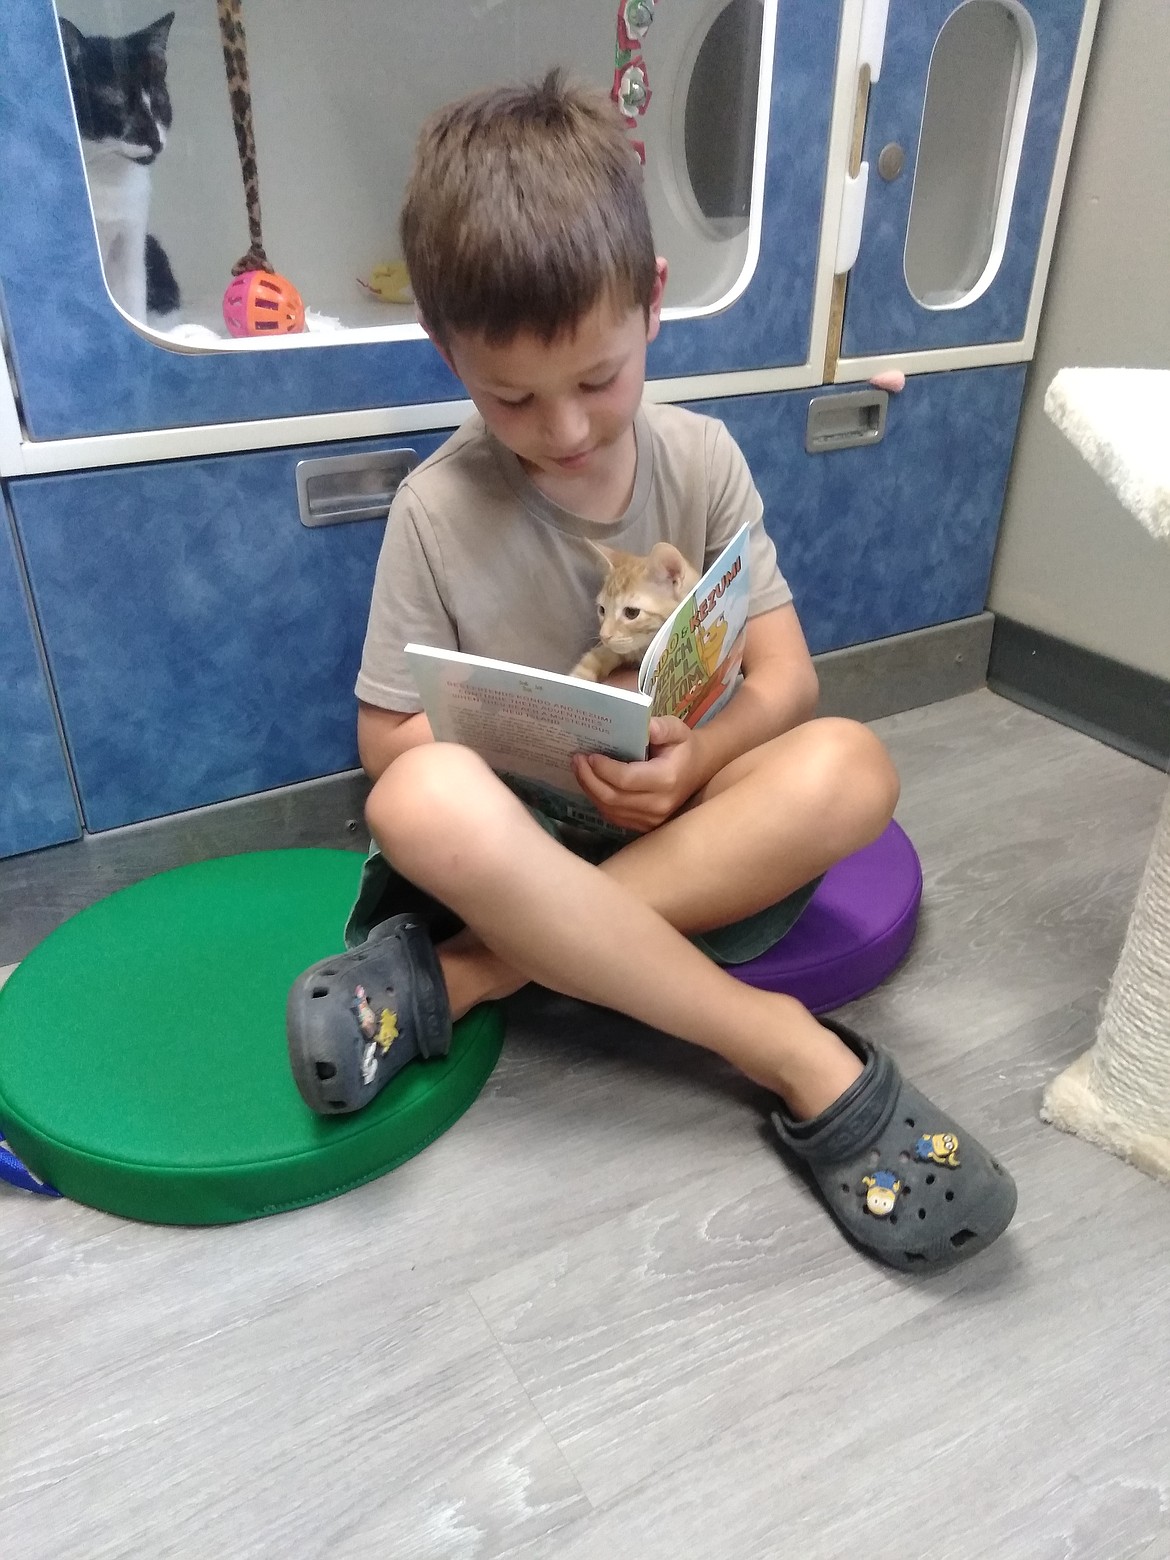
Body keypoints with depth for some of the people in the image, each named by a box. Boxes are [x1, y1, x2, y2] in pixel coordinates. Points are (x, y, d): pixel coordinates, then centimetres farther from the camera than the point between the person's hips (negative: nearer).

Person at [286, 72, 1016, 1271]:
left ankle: (460, 972, -27)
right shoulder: (437, 509, -10)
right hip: (514, 842, -2)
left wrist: (693, 759, -26)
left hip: (685, 829, 3)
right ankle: (787, 1048, -27)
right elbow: (386, 743, -8)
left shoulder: (702, 461, -3)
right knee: (425, 802, -36)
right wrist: (556, 757, -24)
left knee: (850, 769, -28)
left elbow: (785, 678, -5)